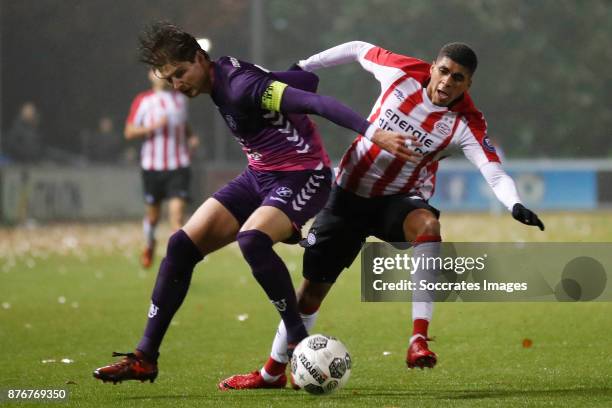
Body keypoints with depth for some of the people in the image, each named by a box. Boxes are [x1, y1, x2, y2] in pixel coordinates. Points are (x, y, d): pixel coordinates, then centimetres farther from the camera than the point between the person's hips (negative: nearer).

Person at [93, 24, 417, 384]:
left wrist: (375, 133, -40)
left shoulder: (241, 88, -23)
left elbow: (315, 102, -32)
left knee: (252, 239, -37)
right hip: (260, 176, 9)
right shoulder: (225, 75, 4)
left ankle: (300, 341, -23)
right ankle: (145, 358, 4)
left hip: (302, 177, -9)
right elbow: (307, 80, 11)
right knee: (182, 245, -1)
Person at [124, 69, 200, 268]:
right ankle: (149, 245, 41)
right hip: (152, 166, -1)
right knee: (152, 215, 11)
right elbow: (129, 132, -3)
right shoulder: (142, 101, 0)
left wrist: (191, 137, 7)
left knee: (177, 212, -15)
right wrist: (152, 127, -18)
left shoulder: (181, 98, 11)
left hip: (178, 166, 1)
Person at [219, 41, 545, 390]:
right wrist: (303, 68, 7)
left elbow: (495, 173, -30)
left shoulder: (466, 124, -19)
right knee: (314, 285, 6)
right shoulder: (403, 73, -15)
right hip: (351, 191, 2)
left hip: (401, 200, -2)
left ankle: (419, 338, -41)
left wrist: (515, 205, -49)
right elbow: (359, 49, 3)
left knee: (427, 225, -38)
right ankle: (273, 372, 27)